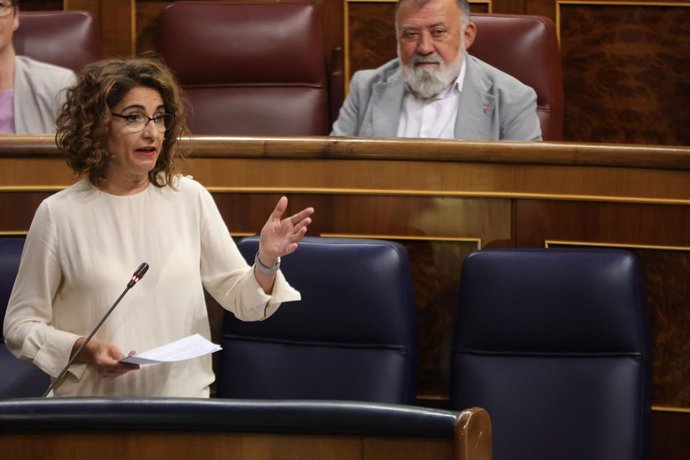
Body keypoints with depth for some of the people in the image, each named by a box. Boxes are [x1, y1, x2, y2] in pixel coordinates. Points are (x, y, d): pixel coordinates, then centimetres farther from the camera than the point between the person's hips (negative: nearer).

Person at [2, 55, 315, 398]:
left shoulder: (189, 198, 7)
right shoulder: (59, 214, -2)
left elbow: (241, 300, 9)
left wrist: (266, 262, -11)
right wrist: (84, 350, -13)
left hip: (184, 396, 2)